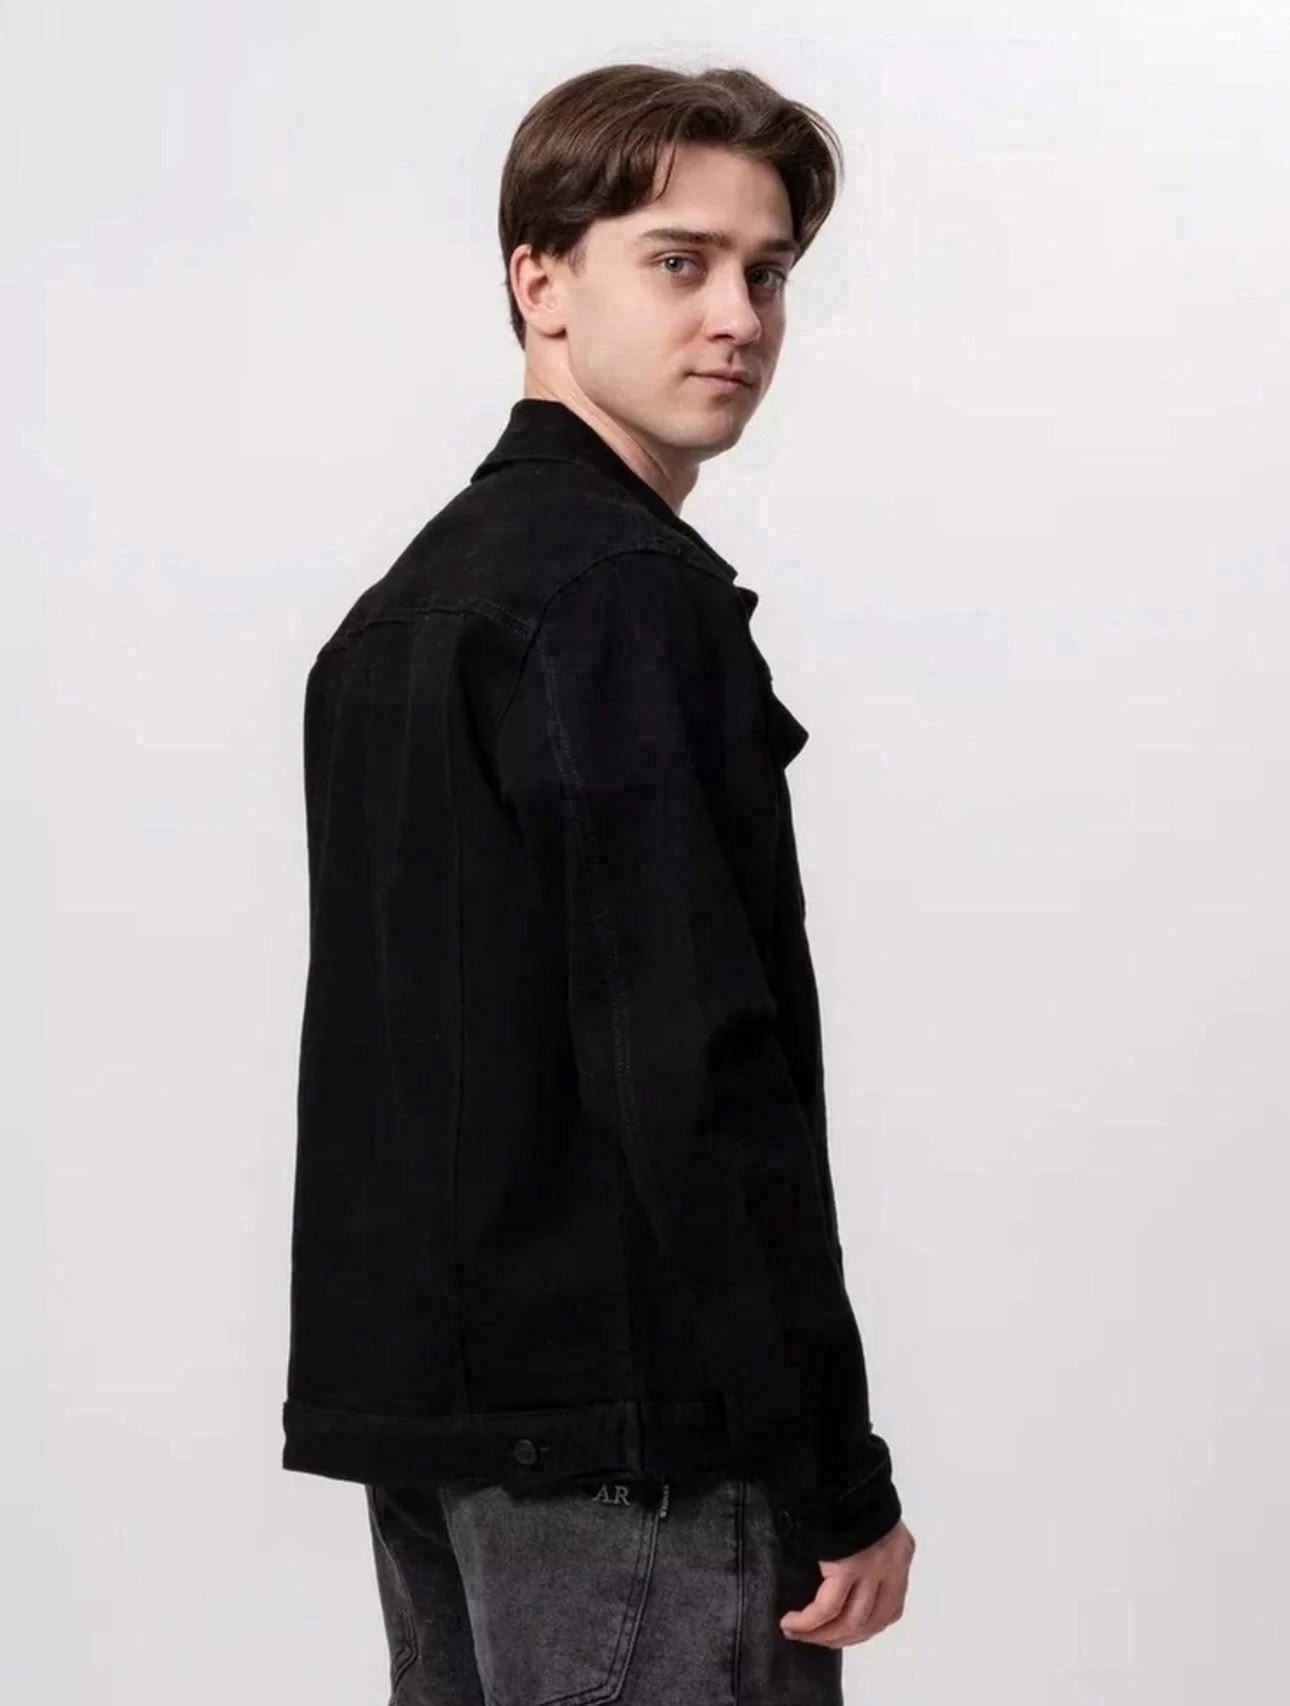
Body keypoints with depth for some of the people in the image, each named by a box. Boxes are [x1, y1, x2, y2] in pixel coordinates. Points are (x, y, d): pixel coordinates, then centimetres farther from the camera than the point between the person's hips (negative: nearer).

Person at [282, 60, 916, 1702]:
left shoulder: (409, 600, 16)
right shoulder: (627, 595, -13)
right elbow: (700, 1073, -20)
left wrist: (437, 1397, 20)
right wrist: (835, 1474, -17)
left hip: (422, 1391, 9)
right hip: (621, 1424, -9)